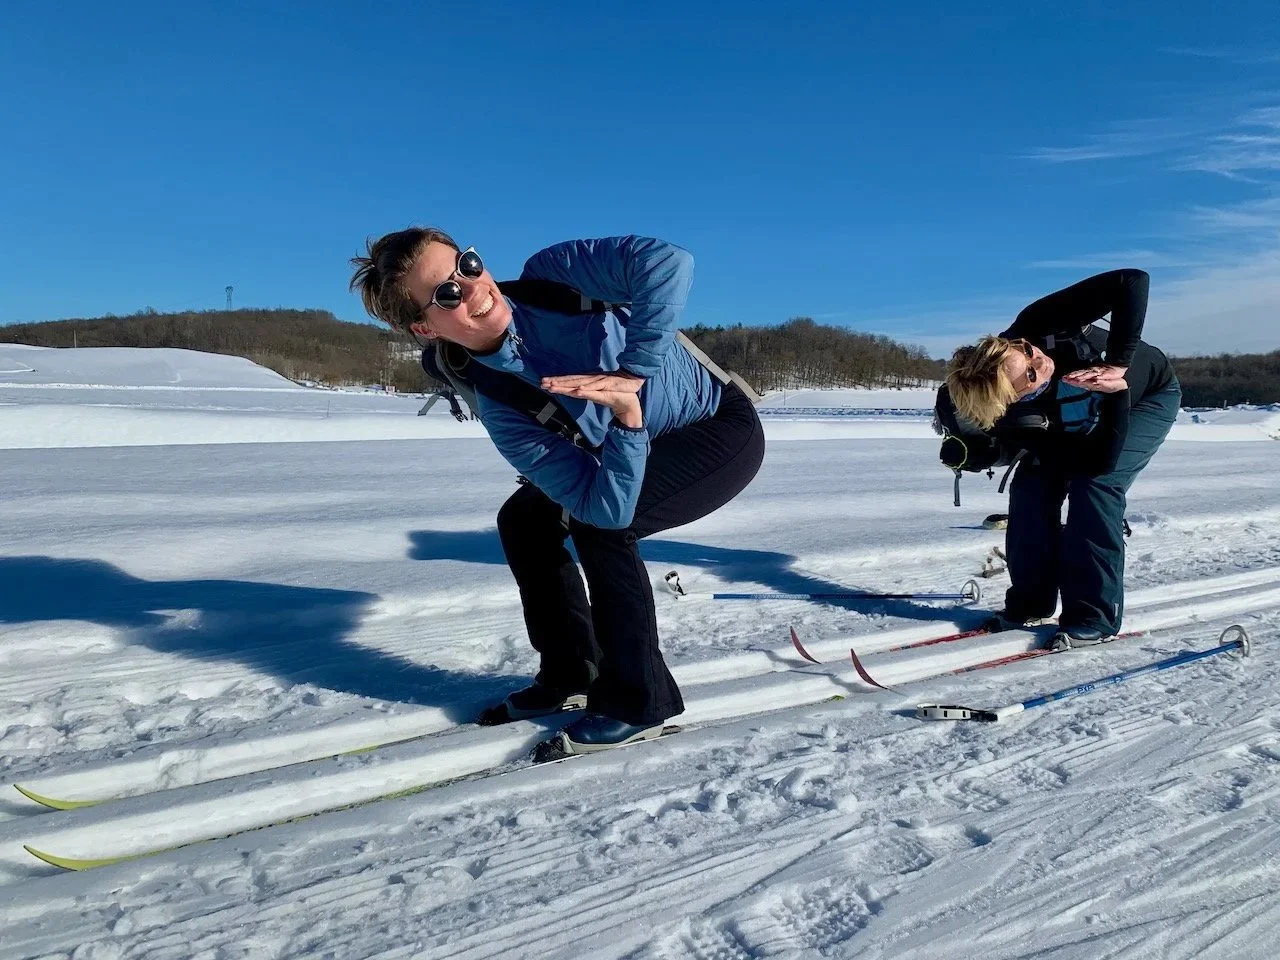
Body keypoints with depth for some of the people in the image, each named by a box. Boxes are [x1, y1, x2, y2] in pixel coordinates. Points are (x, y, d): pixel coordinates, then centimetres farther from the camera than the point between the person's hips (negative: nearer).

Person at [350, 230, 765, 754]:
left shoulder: (550, 276, -23)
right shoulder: (500, 410, -16)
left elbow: (667, 262, -38)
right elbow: (607, 506, -26)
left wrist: (633, 371, -39)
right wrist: (629, 418, -41)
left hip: (725, 425, -5)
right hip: (645, 450, 6)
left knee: (599, 527, -24)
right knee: (523, 519, 3)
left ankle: (638, 702, -7)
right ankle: (571, 674, 18)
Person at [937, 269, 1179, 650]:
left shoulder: (1039, 323, -39)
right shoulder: (1014, 419, -33)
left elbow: (1133, 281, -38)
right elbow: (1099, 460, -32)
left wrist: (1118, 364, -42)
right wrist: (1115, 391, -41)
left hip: (1151, 397, -2)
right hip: (1093, 418, 2)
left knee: (1095, 484, -21)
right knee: (1033, 483, -12)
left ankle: (1095, 615, -12)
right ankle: (1030, 602, 6)